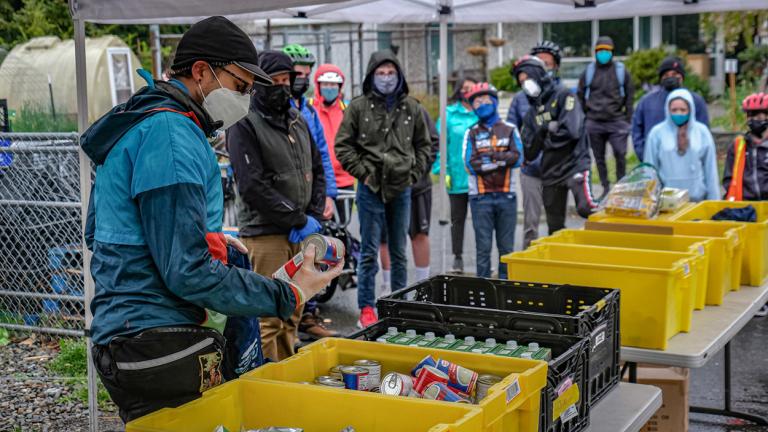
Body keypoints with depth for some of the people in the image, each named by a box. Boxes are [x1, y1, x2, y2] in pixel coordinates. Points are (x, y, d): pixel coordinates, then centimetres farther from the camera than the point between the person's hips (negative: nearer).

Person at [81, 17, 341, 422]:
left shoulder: (137, 126, 16)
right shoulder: (171, 134, -17)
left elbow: (97, 233, 24)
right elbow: (188, 272, -22)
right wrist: (288, 296, -15)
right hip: (159, 346, -11)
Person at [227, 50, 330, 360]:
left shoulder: (297, 120, 16)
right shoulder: (245, 123, -8)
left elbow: (317, 171, 20)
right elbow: (253, 186, -16)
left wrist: (314, 215, 3)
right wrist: (300, 220, -13)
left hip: (300, 233, 7)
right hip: (265, 233, -7)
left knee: (293, 312, 15)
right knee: (268, 317, -7)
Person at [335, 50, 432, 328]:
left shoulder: (411, 108, 8)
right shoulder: (359, 107, -2)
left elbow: (423, 145, 16)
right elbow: (343, 145, -1)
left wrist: (414, 174, 4)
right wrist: (363, 173, -7)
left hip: (401, 189, 3)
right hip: (371, 189, -3)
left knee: (399, 252, 11)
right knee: (370, 252, 0)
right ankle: (366, 309, 7)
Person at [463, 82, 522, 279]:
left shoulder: (510, 130, 8)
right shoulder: (471, 133, 6)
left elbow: (517, 158, -6)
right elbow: (471, 164, -8)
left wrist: (490, 155, -13)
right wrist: (502, 159, -7)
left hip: (506, 195, 1)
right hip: (480, 196, -1)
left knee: (506, 247, 7)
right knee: (483, 246, 2)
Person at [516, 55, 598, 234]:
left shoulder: (563, 95, -3)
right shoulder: (532, 113, 14)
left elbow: (572, 130, -19)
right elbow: (529, 154, 7)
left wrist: (547, 130, -3)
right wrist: (542, 133, -9)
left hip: (575, 164, -6)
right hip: (551, 171, 6)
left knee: (585, 207, -31)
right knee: (555, 225, 10)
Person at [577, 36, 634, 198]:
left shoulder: (621, 71, 5)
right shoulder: (588, 72, 6)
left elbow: (630, 95, 8)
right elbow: (581, 96, 13)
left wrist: (628, 119, 2)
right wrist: (583, 117, 8)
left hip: (616, 121, -2)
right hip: (594, 123, 2)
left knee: (620, 155, -8)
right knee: (599, 157, 7)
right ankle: (606, 188, 17)